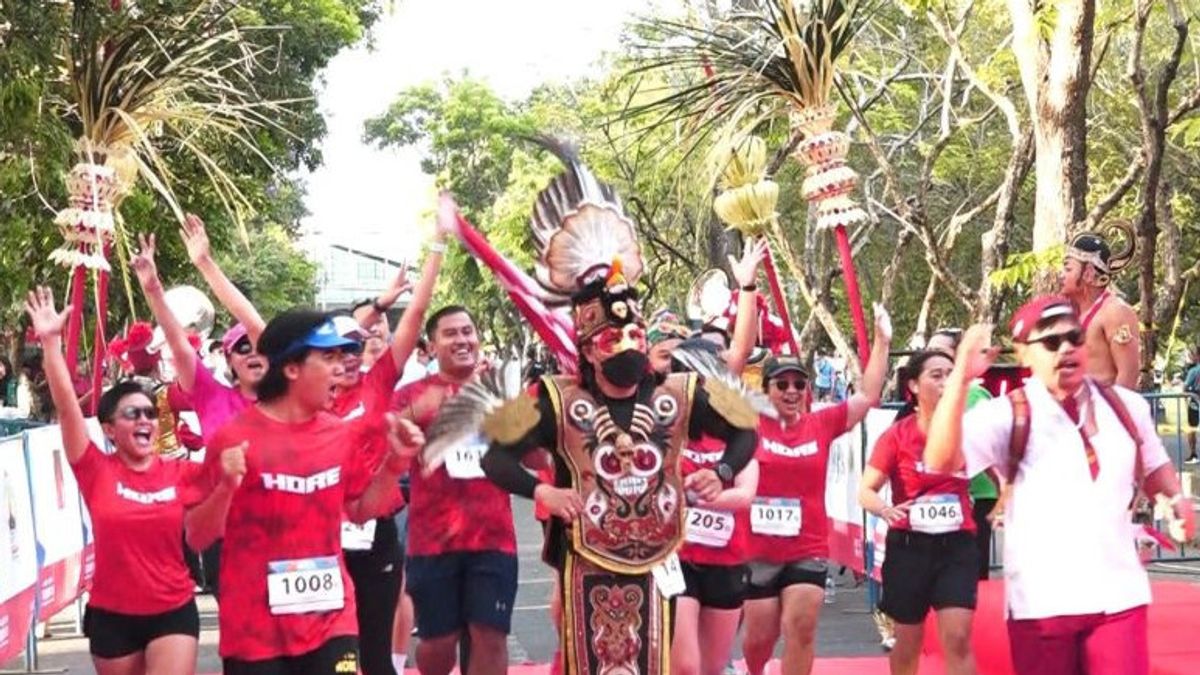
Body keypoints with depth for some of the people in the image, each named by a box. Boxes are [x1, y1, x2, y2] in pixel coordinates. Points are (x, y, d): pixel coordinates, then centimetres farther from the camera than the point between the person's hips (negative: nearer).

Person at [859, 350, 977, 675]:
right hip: (909, 546, 0)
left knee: (958, 637, -10)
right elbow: (865, 490, -8)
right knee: (908, 641, 11)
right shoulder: (897, 435, -5)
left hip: (957, 545, 1)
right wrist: (886, 510, -30)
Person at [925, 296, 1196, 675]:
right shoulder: (1008, 415, -6)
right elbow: (940, 461, -21)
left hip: (1118, 594, 3)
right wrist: (961, 378, -30)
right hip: (1042, 601, -3)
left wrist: (1175, 498, 4)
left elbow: (1152, 463, 26)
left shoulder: (1125, 406, 8)